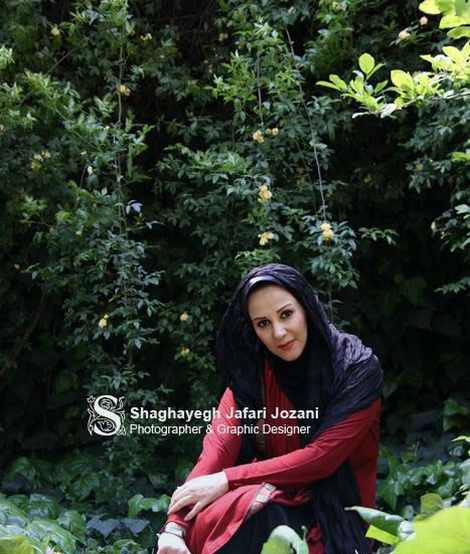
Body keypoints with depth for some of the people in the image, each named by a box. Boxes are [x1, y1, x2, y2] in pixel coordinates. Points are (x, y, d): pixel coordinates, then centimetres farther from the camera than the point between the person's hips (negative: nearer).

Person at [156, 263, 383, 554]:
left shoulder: (358, 369, -13)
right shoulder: (253, 368, -1)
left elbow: (322, 458, -19)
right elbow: (219, 446, -13)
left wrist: (227, 481, -23)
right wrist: (174, 527, -27)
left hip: (336, 517, -3)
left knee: (222, 519, -27)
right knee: (205, 518, -28)